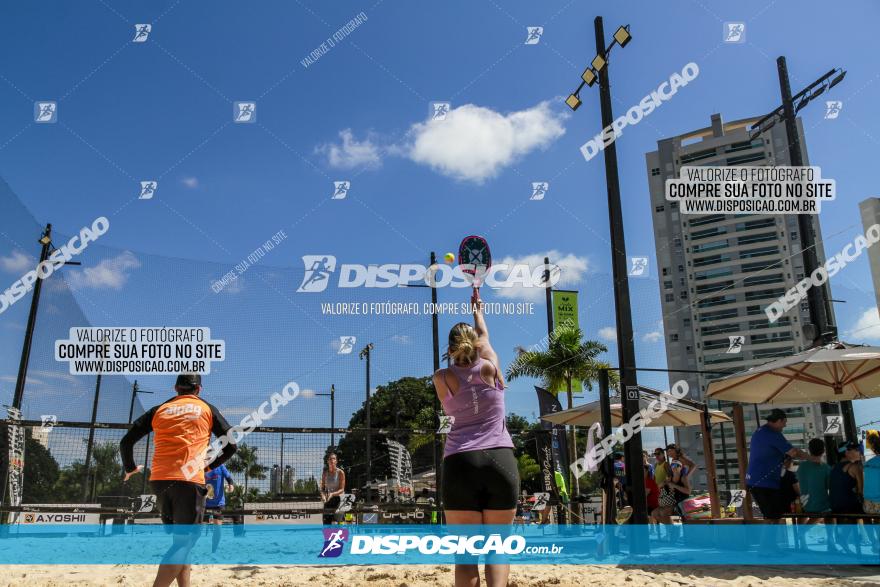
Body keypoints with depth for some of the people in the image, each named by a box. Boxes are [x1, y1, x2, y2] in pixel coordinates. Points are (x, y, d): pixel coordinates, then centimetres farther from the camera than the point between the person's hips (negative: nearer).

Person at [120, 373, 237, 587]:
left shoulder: (159, 409, 15)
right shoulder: (207, 409, 9)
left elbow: (126, 442, 13)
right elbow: (230, 445, 7)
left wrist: (130, 469, 29)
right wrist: (209, 466, 21)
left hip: (159, 480, 4)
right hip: (190, 481, -4)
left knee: (180, 539, 18)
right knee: (184, 541, -5)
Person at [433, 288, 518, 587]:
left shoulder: (442, 378, 5)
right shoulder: (490, 368, 7)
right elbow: (484, 336, 28)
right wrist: (477, 309, 45)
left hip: (460, 463, 0)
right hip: (500, 460, 1)